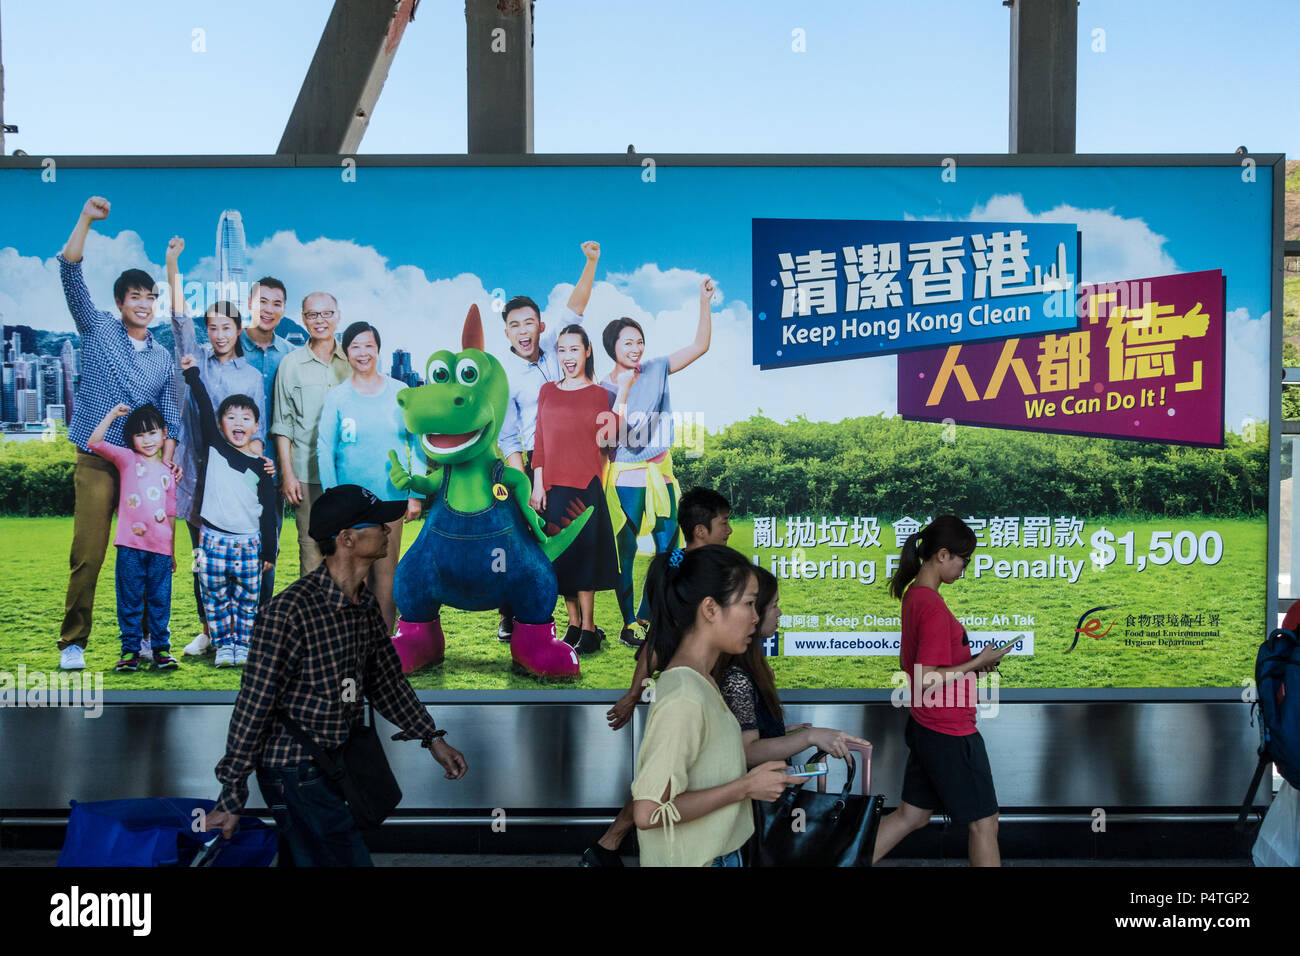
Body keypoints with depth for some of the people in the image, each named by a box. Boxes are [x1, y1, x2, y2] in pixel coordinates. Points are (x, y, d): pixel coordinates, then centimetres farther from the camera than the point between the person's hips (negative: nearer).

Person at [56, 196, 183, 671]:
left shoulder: (162, 358, 15)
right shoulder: (98, 329, 6)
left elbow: (170, 412, 15)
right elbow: (71, 273, -3)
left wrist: (168, 454, -2)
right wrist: (86, 219, -13)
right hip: (97, 461, -3)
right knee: (87, 555, -8)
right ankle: (72, 642, 0)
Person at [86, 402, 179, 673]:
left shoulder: (168, 473, 14)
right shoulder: (127, 459, 6)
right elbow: (94, 443, -6)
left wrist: (172, 551, 15)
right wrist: (112, 415, -8)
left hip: (160, 548, 2)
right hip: (130, 546, -2)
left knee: (160, 600, 5)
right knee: (129, 600, 2)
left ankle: (161, 647, 13)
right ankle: (130, 649, 8)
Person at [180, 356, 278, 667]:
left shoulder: (260, 467, 4)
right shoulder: (214, 448, 5)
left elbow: (268, 512, 5)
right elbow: (204, 408, -5)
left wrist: (269, 551, 4)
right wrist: (192, 374, -8)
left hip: (248, 542, 0)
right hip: (213, 538, 0)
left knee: (247, 599, 5)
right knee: (215, 598, 4)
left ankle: (243, 644, 16)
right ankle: (224, 645, 15)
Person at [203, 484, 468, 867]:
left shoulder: (366, 605, 5)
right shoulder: (288, 612, -22)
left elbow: (386, 680, 17)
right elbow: (254, 705, -19)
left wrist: (432, 738, 13)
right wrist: (231, 798, -16)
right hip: (296, 773, -8)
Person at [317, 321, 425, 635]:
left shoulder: (400, 393, 4)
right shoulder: (337, 397, 3)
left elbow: (418, 443, 6)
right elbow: (324, 449, 3)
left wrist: (415, 494, 1)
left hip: (390, 499, 0)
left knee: (385, 573, 2)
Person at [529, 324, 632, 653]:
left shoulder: (599, 394, 2)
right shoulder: (547, 391, 11)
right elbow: (540, 441, 9)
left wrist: (622, 394, -13)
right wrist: (538, 484, 2)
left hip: (585, 486, -3)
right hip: (553, 487, 3)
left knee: (583, 554, -2)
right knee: (560, 556, 6)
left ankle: (588, 628, 3)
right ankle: (574, 624, 16)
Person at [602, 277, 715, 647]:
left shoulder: (656, 370, 2)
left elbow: (700, 345, -2)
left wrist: (704, 302, -11)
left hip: (660, 473, 4)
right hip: (625, 477, -4)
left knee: (668, 549, 8)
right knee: (625, 552, 2)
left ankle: (646, 613, 25)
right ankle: (628, 623, 14)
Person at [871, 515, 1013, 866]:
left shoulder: (913, 595, 6)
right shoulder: (933, 606, -23)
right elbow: (927, 681, -25)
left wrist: (971, 661, 9)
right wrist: (978, 663, -16)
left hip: (924, 728, 9)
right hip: (951, 734, -9)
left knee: (912, 815, 17)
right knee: (984, 821, 7)